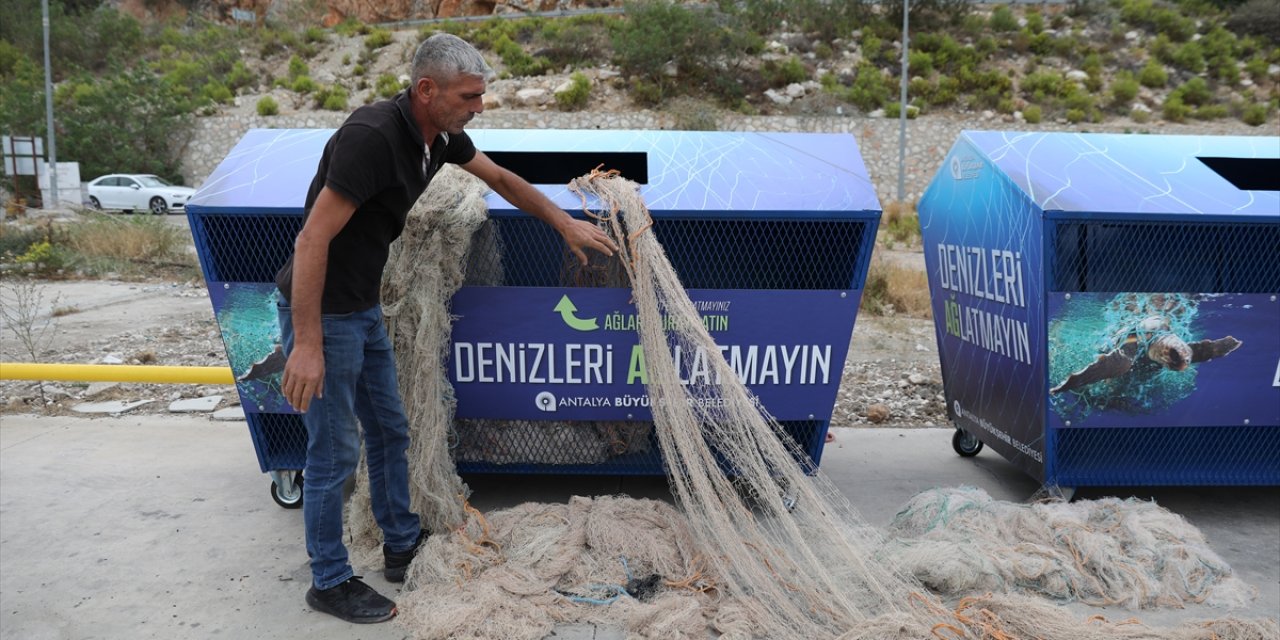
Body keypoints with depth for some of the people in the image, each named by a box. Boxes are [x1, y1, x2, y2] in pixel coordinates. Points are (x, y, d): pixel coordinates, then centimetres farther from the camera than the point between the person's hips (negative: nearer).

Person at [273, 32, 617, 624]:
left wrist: (567, 224, 16)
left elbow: (501, 180, 17)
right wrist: (307, 346, -29)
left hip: (364, 307, 9)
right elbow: (313, 239, -29)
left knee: (389, 430, 18)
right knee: (335, 451, 2)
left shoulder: (441, 134, -1)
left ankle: (402, 546, 34)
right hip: (320, 311, -9)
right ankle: (330, 582, 20)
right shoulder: (372, 136, -28)